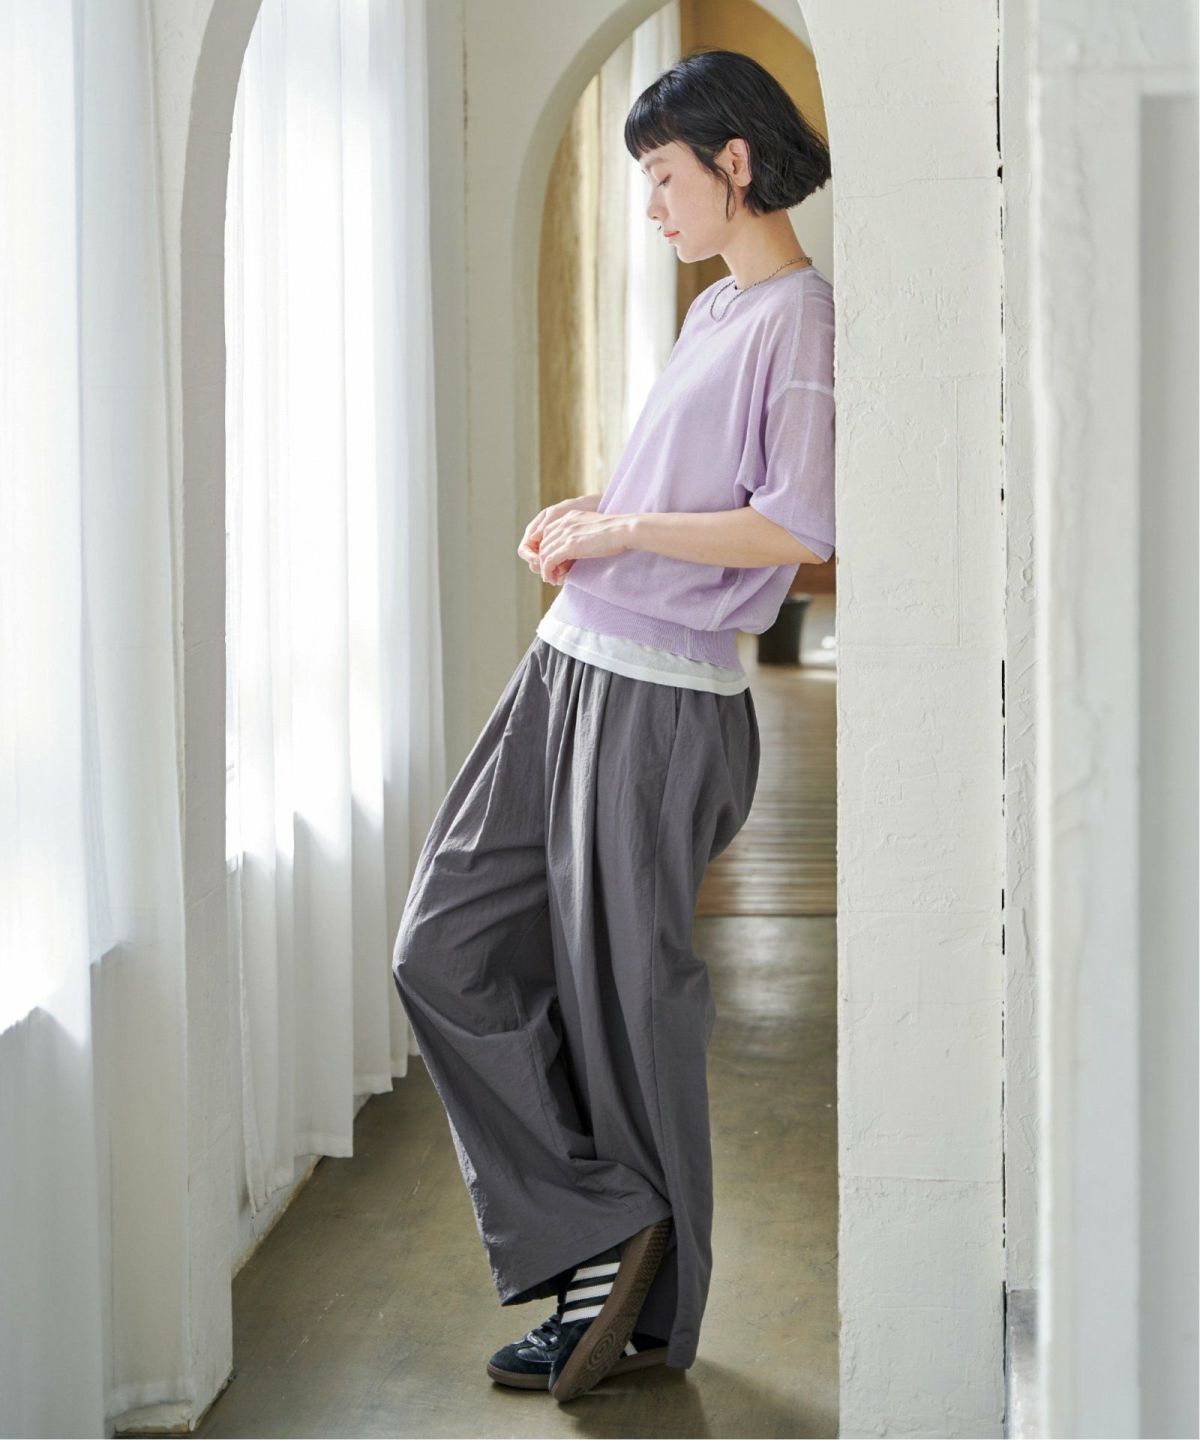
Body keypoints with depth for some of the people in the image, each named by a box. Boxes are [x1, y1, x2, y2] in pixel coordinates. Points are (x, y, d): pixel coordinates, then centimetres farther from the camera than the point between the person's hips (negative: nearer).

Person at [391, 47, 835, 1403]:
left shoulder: (803, 317, -11)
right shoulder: (711, 310, 18)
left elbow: (798, 527, -22)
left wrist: (624, 529, -15)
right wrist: (587, 510, 12)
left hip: (662, 703, -9)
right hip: (570, 669, 9)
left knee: (626, 998, 0)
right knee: (449, 949, 5)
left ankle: (654, 1318, 17)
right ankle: (598, 1241, 13)